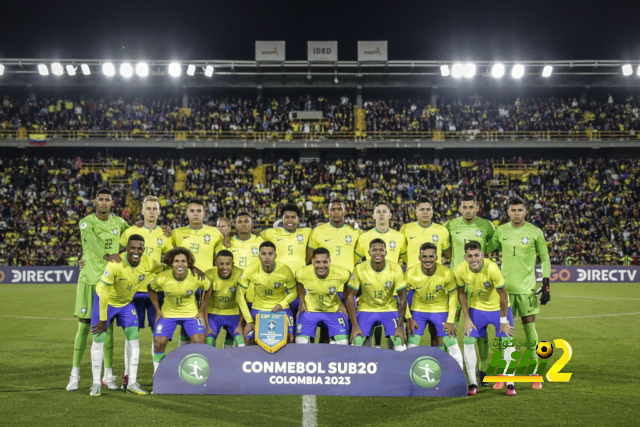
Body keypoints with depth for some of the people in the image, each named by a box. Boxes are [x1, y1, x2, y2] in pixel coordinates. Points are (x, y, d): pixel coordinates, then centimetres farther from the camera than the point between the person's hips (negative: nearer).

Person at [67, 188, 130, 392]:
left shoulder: (118, 222, 7)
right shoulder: (86, 222, -6)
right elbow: (92, 241, -27)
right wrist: (106, 255, -44)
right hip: (89, 279, -3)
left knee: (108, 326, 5)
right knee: (84, 326, -1)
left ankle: (108, 375, 12)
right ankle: (75, 374, 8)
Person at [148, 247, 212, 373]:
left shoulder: (198, 278, -21)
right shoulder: (161, 278, -21)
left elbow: (208, 290, 0)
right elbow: (150, 289, 1)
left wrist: (201, 311, 0)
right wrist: (157, 310, 0)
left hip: (191, 313, 0)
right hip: (168, 313, 0)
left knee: (200, 342, -11)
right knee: (159, 343, -8)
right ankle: (157, 373, 18)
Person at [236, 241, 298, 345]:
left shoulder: (285, 271, -20)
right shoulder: (250, 270, -21)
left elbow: (293, 293, -4)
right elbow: (240, 295, -10)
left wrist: (282, 304, -23)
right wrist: (249, 321, -13)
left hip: (281, 309, 0)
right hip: (258, 308, 0)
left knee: (289, 339, -7)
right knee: (248, 339, -6)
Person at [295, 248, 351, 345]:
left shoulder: (342, 274, -26)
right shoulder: (302, 273, -24)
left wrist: (344, 304, -3)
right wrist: (302, 303, 0)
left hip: (334, 310, 0)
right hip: (309, 310, 0)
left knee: (343, 343, -10)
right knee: (301, 343, -10)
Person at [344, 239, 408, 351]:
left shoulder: (396, 269, -17)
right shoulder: (360, 269, -18)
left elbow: (402, 297, -9)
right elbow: (350, 296, -12)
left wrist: (400, 326, -12)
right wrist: (355, 325, -14)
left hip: (389, 309, 0)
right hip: (366, 309, 0)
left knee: (400, 344, -14)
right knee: (356, 343, -14)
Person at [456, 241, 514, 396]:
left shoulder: (492, 268, -32)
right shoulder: (461, 270, -21)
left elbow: (503, 294, -22)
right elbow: (461, 293, -4)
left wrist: (503, 320, -14)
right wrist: (467, 319, -4)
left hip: (499, 307, -3)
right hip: (476, 308, 3)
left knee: (507, 341, -7)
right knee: (468, 341, -4)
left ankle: (510, 384, 5)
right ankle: (473, 384, 7)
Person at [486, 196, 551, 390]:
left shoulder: (535, 232, -2)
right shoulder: (500, 231, 4)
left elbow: (545, 258, 3)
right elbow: (486, 249, 18)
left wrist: (546, 286, -2)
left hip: (527, 287, -2)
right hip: (505, 287, 2)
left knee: (530, 327, -1)